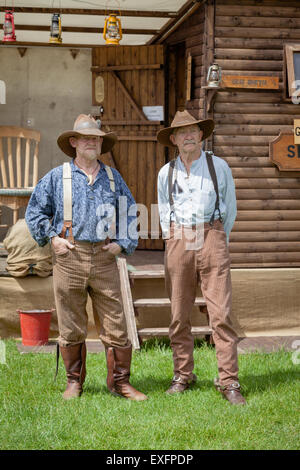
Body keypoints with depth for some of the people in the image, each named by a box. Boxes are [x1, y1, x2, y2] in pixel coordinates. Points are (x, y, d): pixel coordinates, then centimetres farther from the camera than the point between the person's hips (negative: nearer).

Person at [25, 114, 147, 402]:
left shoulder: (113, 178, 14)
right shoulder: (57, 177, 6)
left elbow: (130, 213, 21)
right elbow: (35, 212, 12)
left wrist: (123, 242, 8)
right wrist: (52, 237, 1)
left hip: (104, 259, 2)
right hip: (69, 258, -1)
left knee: (115, 323, -1)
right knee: (71, 326, 4)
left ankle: (120, 381, 9)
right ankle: (74, 381, 17)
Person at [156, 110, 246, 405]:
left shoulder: (219, 167, 6)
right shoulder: (166, 173, 11)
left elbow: (230, 208, 15)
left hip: (213, 241, -2)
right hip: (178, 244, 2)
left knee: (221, 313, -8)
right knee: (179, 315, 2)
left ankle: (228, 382, -6)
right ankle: (183, 376, 14)